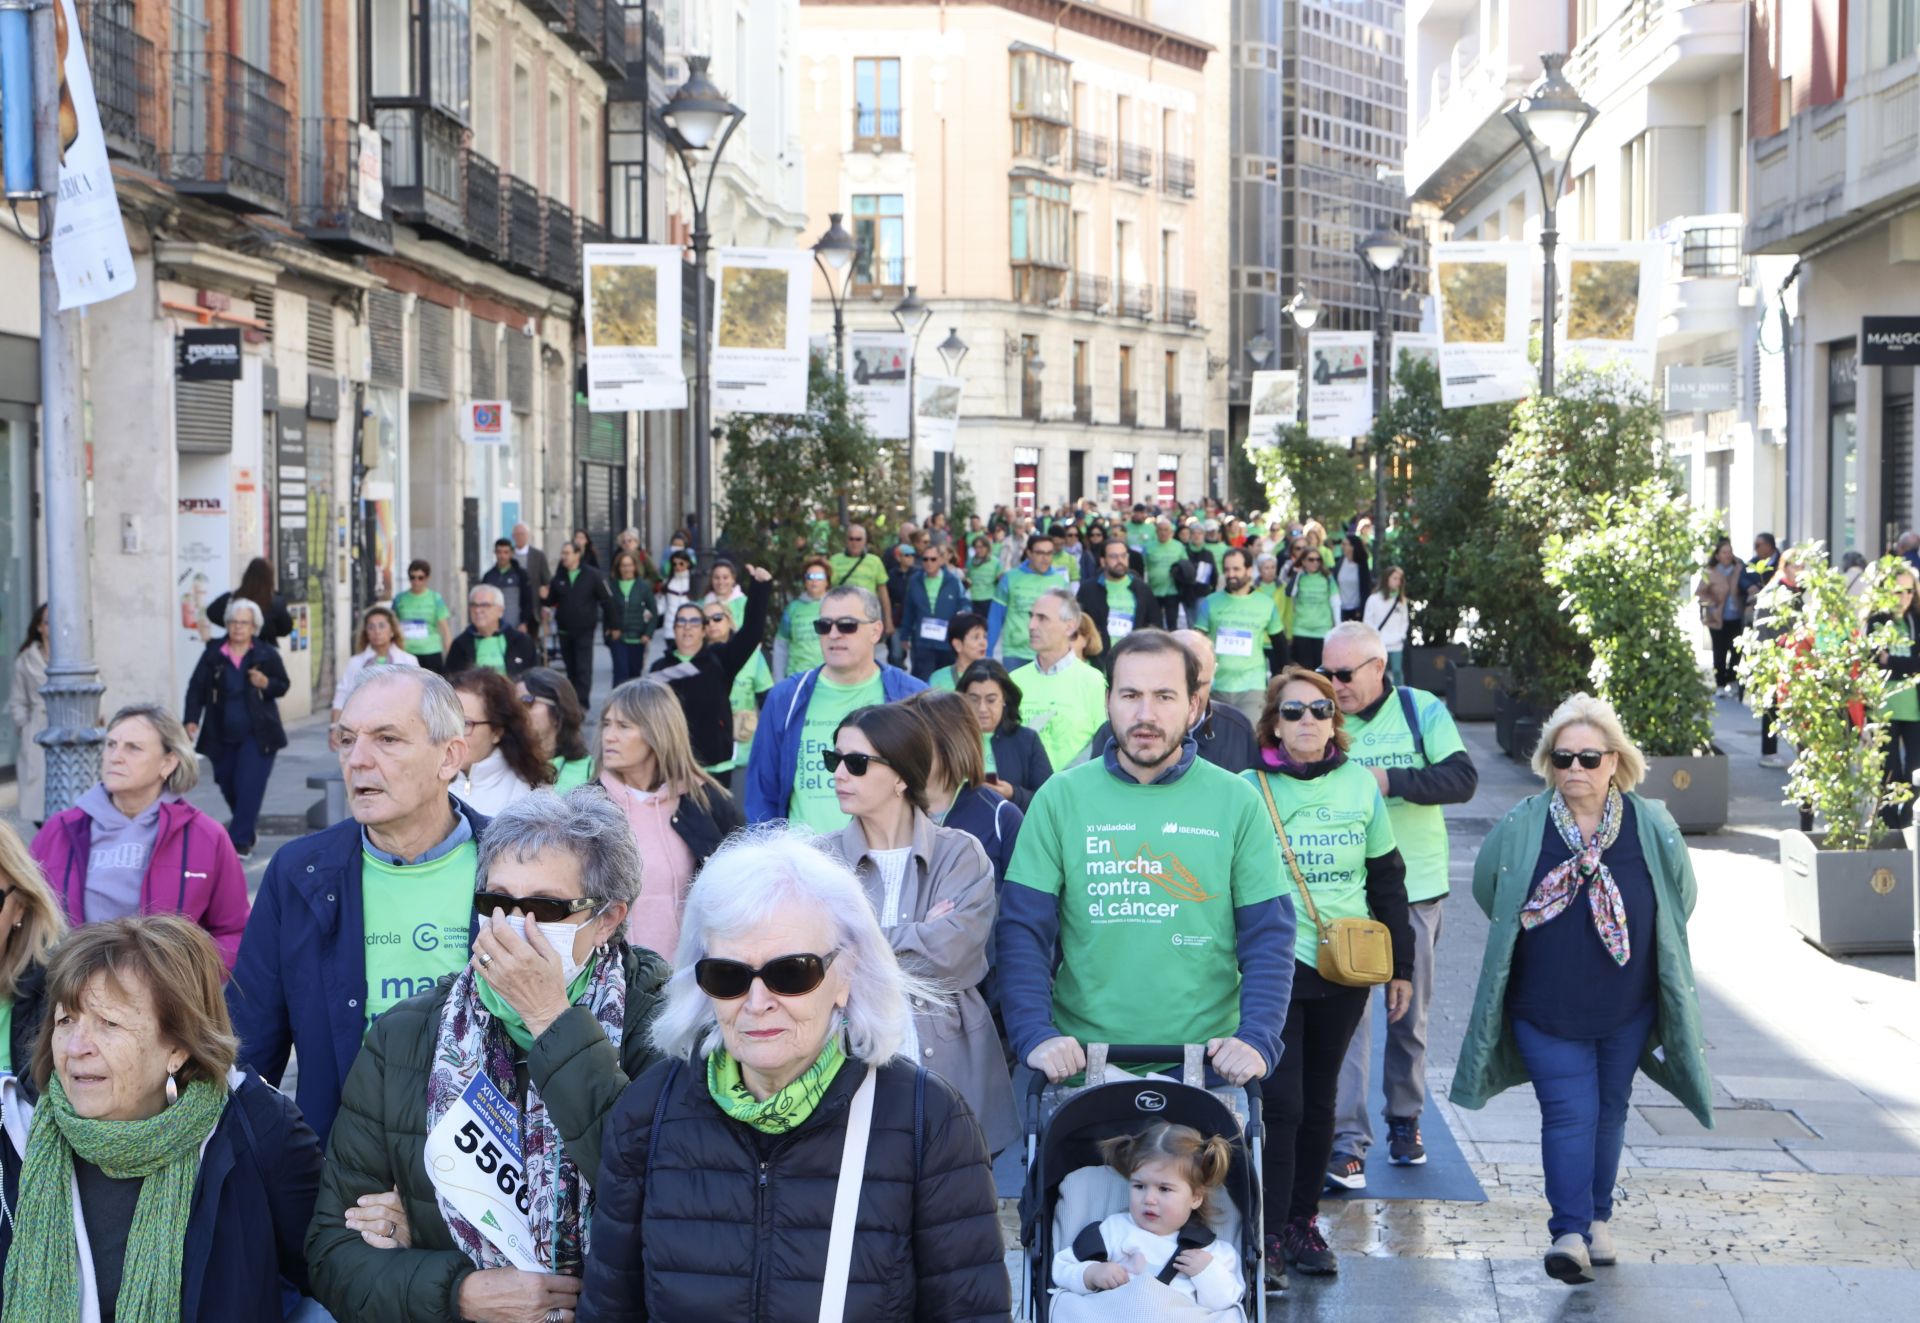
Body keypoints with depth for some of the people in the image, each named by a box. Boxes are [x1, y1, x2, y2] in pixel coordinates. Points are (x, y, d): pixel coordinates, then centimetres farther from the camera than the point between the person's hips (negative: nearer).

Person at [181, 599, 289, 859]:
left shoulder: (267, 655, -1)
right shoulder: (213, 654, 1)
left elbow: (283, 685, 7)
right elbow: (197, 687, 1)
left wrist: (266, 684, -15)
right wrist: (192, 720, -11)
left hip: (257, 735, -3)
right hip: (222, 736, 3)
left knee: (249, 787, -11)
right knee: (228, 785, 11)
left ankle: (240, 841, -8)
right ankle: (248, 824, 37)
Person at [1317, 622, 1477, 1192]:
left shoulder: (1423, 711, -3)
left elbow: (1463, 779, -14)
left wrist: (1389, 780, -22)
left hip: (1415, 887, 1)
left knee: (1410, 1013, 12)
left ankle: (1405, 1120, 30)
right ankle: (1347, 1141, -9)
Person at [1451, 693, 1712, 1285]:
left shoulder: (1652, 827, -6)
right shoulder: (1520, 828, -9)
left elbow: (1680, 900, 10)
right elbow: (1487, 889, 8)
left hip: (1626, 1009, 2)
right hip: (1546, 1009, -2)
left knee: (1608, 1112, 14)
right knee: (1569, 1113, -10)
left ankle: (1597, 1219, 28)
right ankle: (1570, 1232, -11)